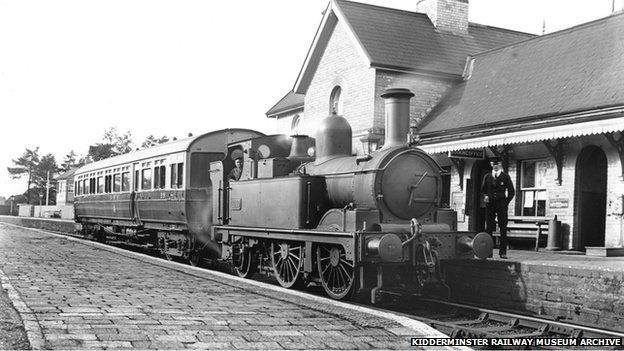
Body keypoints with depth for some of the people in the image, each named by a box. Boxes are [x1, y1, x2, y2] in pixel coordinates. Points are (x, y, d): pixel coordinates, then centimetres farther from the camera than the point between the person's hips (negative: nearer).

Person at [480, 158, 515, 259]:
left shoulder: (505, 177, 6)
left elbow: (511, 192, 8)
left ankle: (503, 252, 0)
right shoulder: (487, 177, 13)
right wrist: (485, 197, -3)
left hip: (502, 205, -2)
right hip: (490, 205, 2)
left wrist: (506, 202, -1)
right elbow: (483, 190, 17)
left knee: (503, 229, -3)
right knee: (488, 228, -1)